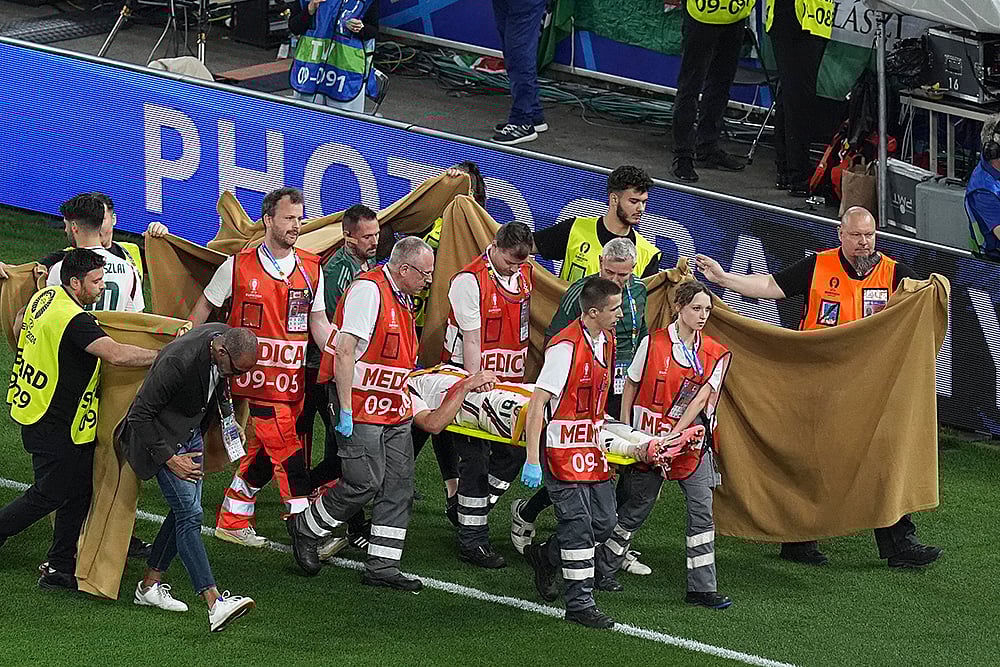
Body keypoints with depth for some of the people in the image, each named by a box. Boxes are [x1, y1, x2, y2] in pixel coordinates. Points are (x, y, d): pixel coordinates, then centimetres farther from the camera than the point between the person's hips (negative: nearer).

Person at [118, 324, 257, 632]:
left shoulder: (228, 338, -10)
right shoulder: (178, 361, -34)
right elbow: (139, 415, -24)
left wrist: (228, 416, 10)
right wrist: (169, 459, -21)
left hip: (191, 431, 8)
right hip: (163, 435, -8)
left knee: (183, 511, 10)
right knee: (189, 514, -15)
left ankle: (150, 585, 24)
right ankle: (215, 604, -24)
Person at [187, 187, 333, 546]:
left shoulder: (311, 269, 8)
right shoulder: (239, 266, -3)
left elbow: (318, 322, 10)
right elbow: (205, 305, 11)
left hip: (293, 378, 5)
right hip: (258, 377, -5)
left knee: (263, 453, 10)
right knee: (287, 452, -10)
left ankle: (232, 520, 24)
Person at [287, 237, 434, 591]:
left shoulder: (402, 299, 15)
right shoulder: (368, 290, -16)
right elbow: (345, 352, -21)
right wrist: (346, 410, -22)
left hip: (395, 412, 9)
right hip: (363, 406, -9)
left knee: (398, 488, 4)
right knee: (365, 482, -11)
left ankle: (382, 566, 8)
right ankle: (305, 528, 11)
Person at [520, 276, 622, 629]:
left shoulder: (605, 341, 7)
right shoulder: (566, 347, -21)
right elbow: (537, 404, -21)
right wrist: (532, 460, -23)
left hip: (591, 448, 8)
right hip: (563, 450, -8)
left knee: (604, 521, 10)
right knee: (578, 525, -6)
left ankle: (543, 555, 32)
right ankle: (580, 603, 2)